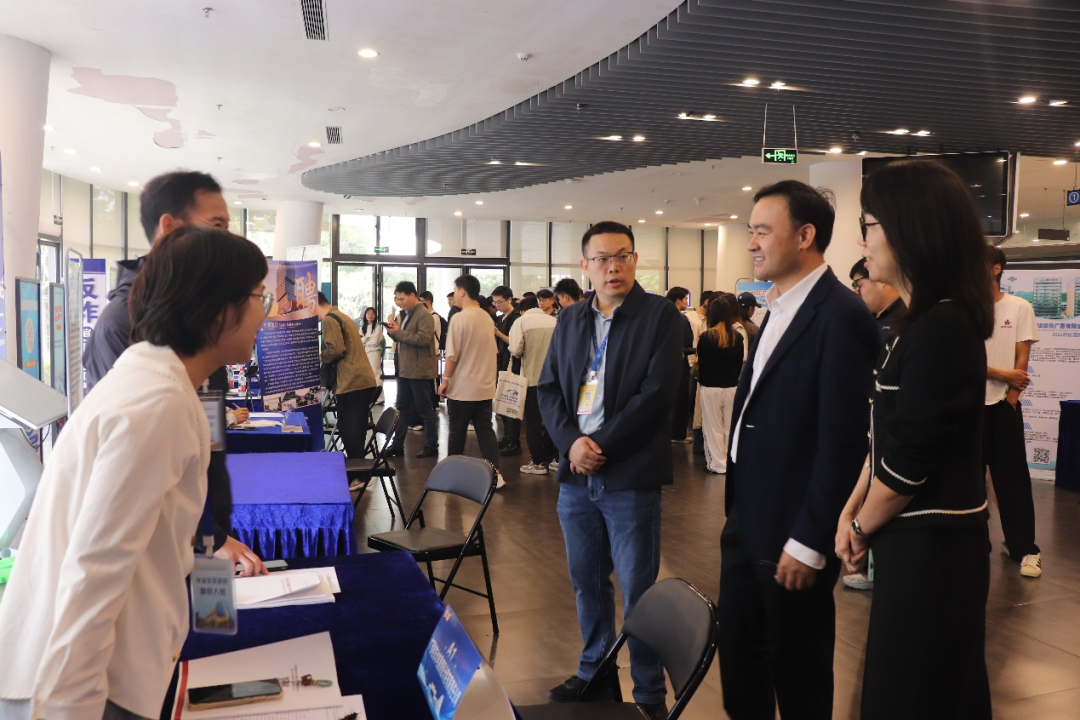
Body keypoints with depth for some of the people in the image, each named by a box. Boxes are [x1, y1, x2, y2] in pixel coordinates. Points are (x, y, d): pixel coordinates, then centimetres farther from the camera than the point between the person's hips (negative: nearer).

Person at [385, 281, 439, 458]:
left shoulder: (424, 314, -14)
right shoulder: (405, 314, 14)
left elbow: (424, 338, -26)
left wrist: (399, 332, -22)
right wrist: (393, 330, -2)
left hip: (419, 370, -9)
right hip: (404, 369, 9)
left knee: (425, 409, 1)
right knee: (402, 408, 12)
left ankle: (431, 446, 10)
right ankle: (397, 444, 18)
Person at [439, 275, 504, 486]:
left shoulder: (460, 318, -14)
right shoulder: (487, 318, 7)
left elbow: (452, 355, -15)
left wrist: (446, 379, -5)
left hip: (462, 387, -6)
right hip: (485, 386, 6)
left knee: (457, 432, 8)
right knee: (485, 429, 6)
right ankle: (495, 473, -2)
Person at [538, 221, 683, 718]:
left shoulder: (660, 314, -5)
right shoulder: (570, 320, 11)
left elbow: (656, 394, -13)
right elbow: (548, 388, 9)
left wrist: (601, 447, -14)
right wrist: (571, 441, -8)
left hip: (630, 478, -5)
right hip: (575, 477, 5)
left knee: (638, 591, 4)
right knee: (587, 583, 16)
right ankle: (593, 672, 35)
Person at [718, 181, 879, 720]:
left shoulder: (841, 316, -18)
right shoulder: (779, 309, 10)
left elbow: (842, 442, -21)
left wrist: (808, 544, -18)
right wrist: (737, 507, 13)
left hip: (792, 534, -8)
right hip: (746, 521, 8)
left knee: (797, 671, 12)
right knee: (737, 655, 18)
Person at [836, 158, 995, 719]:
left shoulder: (942, 326, -23)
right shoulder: (917, 320, 9)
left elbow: (908, 462, -22)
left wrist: (862, 530, -6)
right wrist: (850, 511, 3)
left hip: (930, 550, -9)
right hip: (918, 541, 9)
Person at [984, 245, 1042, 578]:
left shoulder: (1019, 307, 1)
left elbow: (1022, 358, -1)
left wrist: (1011, 394, -9)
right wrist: (1003, 375, -11)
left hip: (1004, 404, -1)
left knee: (1012, 477, 1)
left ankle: (1024, 547, 8)